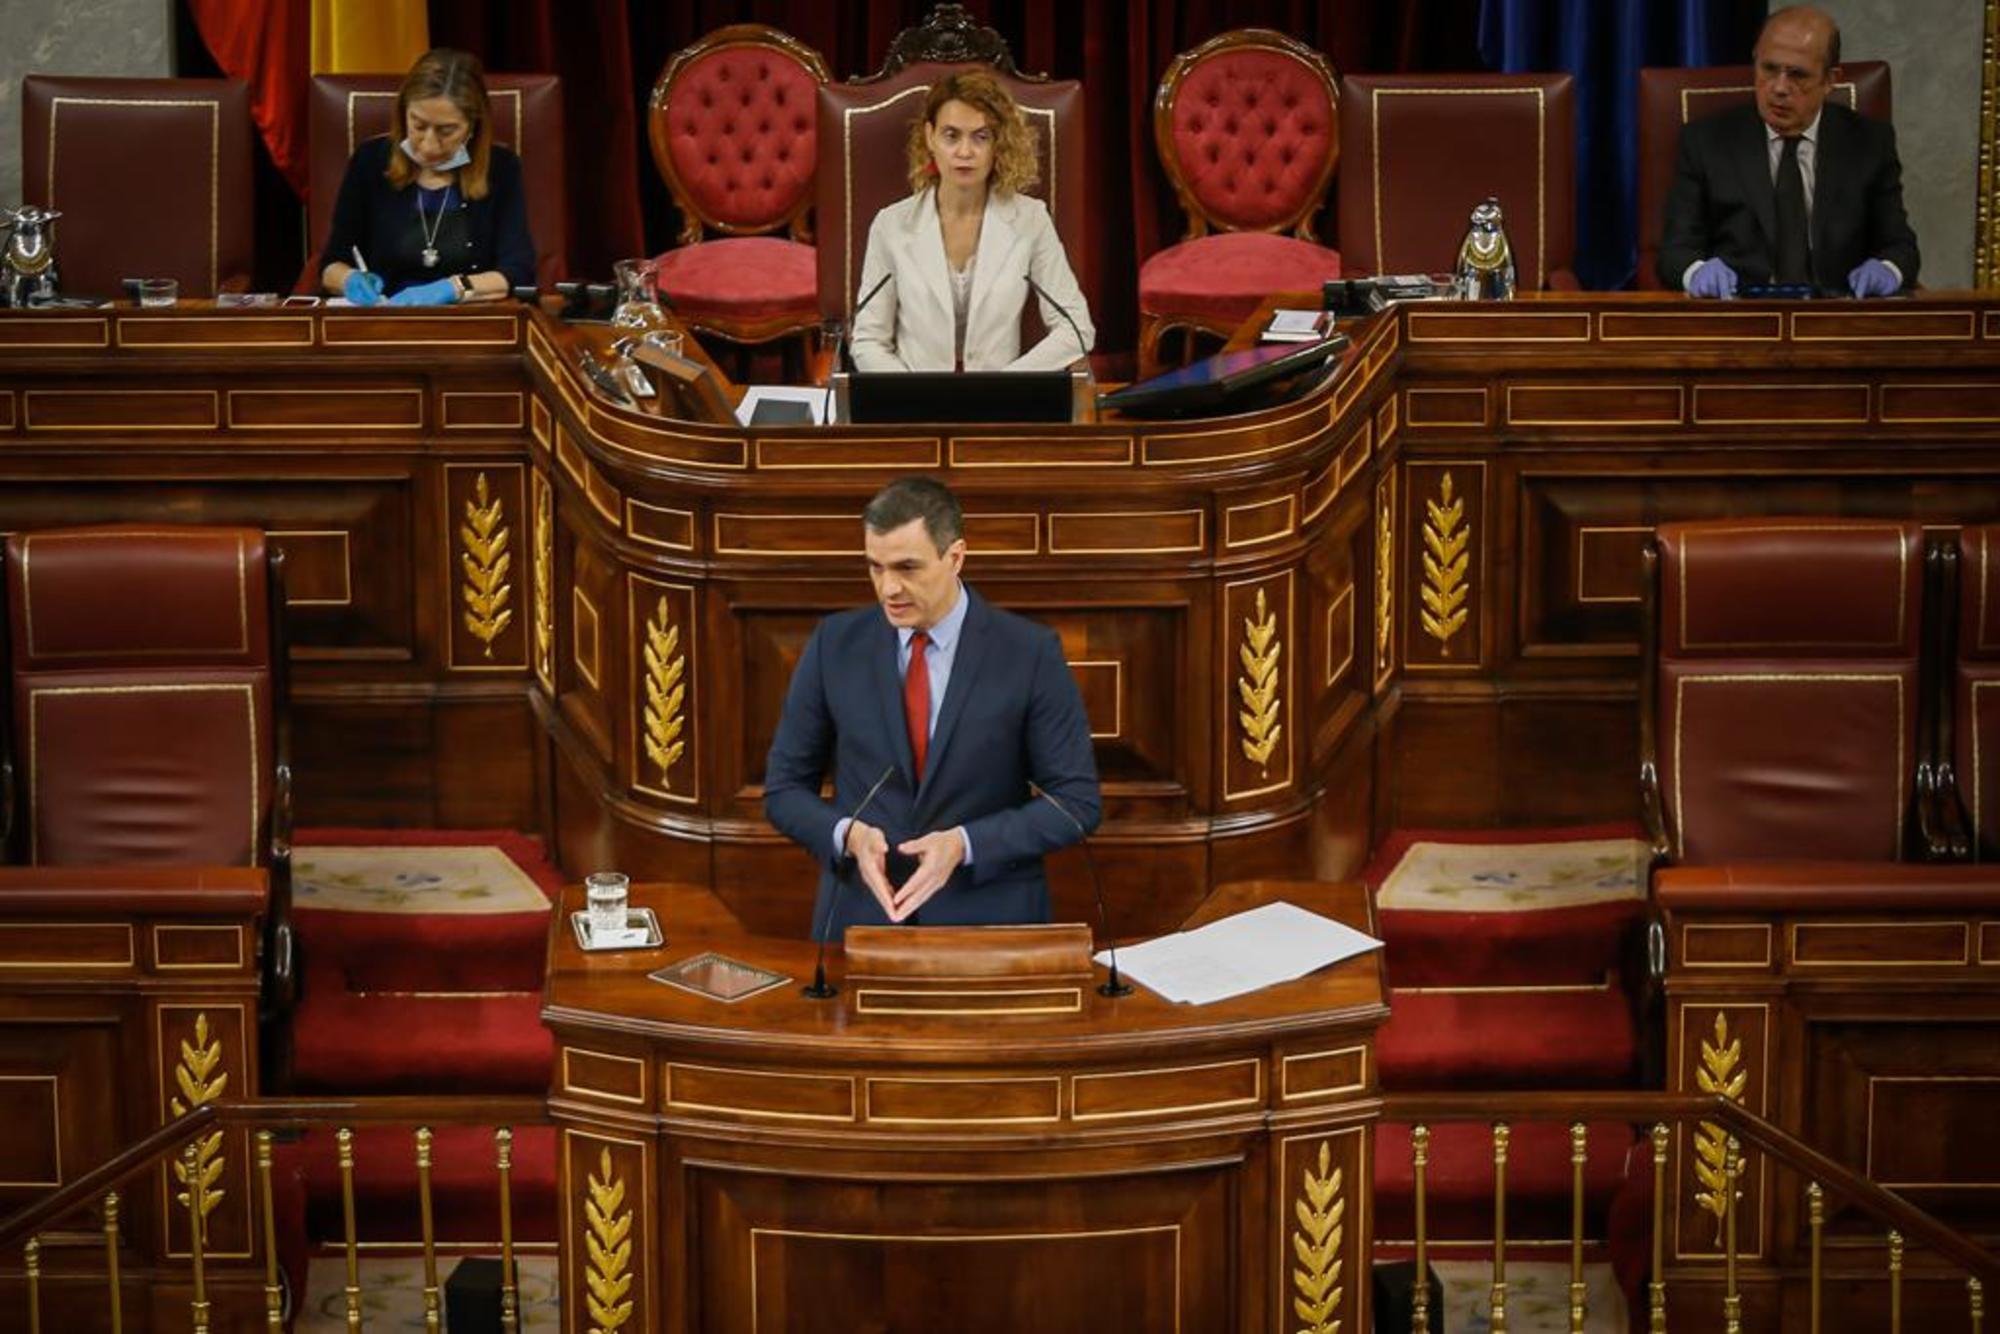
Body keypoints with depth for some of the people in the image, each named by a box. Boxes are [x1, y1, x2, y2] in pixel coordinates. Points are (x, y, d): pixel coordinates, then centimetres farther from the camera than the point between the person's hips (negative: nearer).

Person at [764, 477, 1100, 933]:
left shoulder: (1030, 652, -4)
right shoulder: (835, 644, 2)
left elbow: (1076, 801, -1)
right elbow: (784, 788, 8)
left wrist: (965, 845, -14)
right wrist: (848, 835, -11)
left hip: (989, 926, -2)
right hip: (859, 919, 2)